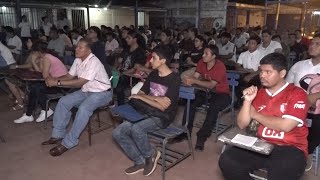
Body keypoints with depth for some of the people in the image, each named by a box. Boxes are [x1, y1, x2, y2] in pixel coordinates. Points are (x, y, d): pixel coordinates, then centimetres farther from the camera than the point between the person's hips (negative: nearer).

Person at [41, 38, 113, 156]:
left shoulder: (93, 62, -25)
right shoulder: (78, 60, 2)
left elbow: (80, 82, -30)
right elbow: (69, 76, 6)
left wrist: (57, 83, -30)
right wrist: (54, 80, -14)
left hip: (102, 93, -9)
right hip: (86, 91, 9)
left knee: (83, 108, -33)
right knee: (63, 102, -4)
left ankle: (68, 143, -22)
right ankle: (58, 134, 6)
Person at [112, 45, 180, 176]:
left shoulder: (174, 79, -14)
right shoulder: (153, 74, 8)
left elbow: (162, 106, -21)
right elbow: (139, 94, 8)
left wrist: (142, 97, -13)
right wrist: (155, 98, -11)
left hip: (163, 117, -7)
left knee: (136, 129, -34)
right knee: (117, 133, -9)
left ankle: (151, 155, -4)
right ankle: (140, 161, 7)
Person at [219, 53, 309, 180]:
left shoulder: (297, 94, -5)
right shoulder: (258, 93, 8)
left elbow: (285, 126, -18)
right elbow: (242, 125, 5)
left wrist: (255, 114, -6)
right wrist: (248, 100, -9)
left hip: (290, 148, -4)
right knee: (227, 161, -15)